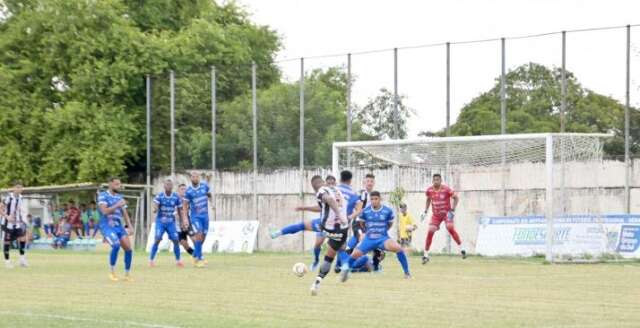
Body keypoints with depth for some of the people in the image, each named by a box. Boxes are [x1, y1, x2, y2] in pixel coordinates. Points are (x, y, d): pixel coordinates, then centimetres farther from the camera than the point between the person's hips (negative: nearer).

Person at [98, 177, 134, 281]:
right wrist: (117, 205, -19)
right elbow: (104, 211, -17)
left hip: (119, 226, 6)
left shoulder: (120, 197, 15)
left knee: (128, 248, -4)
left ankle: (127, 275, 8)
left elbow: (125, 213, 18)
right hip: (107, 226, -6)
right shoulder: (103, 196, -4)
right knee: (116, 245, -27)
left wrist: (129, 226, 6)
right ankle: (112, 272, -12)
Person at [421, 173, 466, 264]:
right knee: (430, 231, -10)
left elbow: (456, 198, -6)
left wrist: (452, 210, -14)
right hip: (435, 214, 3)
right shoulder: (429, 190, -4)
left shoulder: (446, 189, -16)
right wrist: (425, 211, 10)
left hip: (446, 213, -3)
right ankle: (426, 255, -1)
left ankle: (461, 249, -13)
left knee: (450, 227, -26)